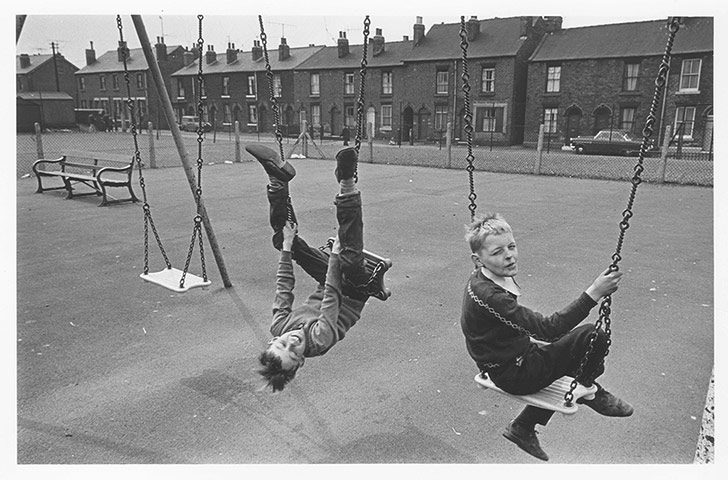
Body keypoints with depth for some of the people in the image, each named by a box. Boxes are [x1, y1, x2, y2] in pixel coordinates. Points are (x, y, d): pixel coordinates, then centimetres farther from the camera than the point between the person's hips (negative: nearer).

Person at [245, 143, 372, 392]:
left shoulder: (279, 328, -20)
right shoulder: (319, 340, -33)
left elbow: (283, 287, -12)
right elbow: (331, 298, -31)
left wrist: (286, 246, -11)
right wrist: (335, 255, -30)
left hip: (332, 281, 4)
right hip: (352, 291, -4)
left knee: (284, 238, -2)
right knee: (350, 261, -40)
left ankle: (277, 178, -1)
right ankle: (346, 187, -37)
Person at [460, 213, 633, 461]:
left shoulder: (481, 279, -1)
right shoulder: (489, 297, -32)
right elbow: (547, 329, -33)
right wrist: (593, 294, -34)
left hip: (516, 356, 9)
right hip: (513, 374, -9)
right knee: (592, 337, -15)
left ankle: (523, 428, 32)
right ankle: (589, 391, 19)